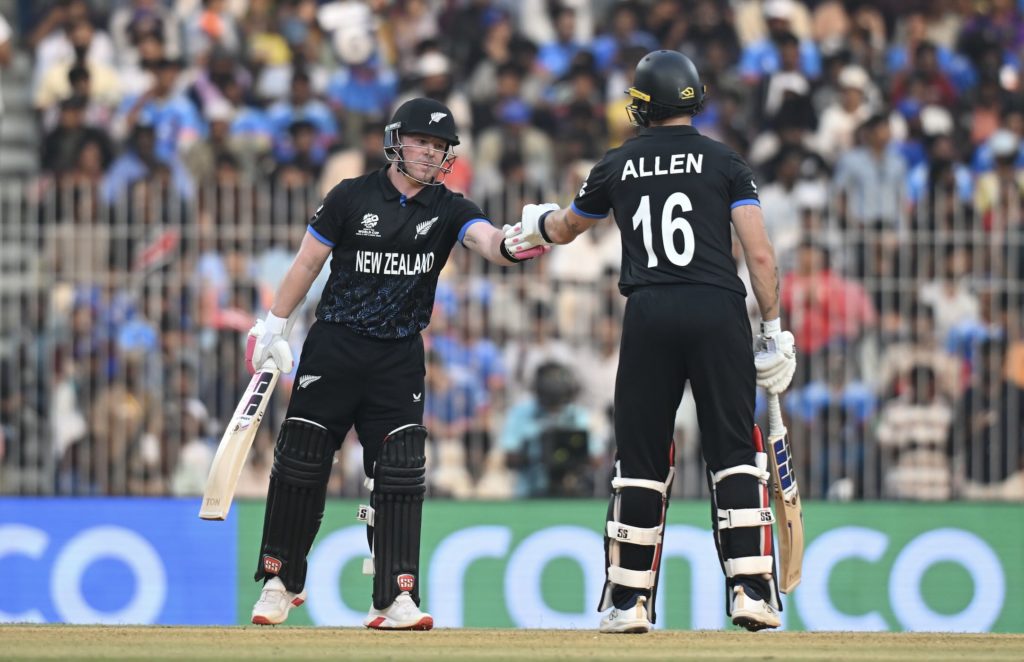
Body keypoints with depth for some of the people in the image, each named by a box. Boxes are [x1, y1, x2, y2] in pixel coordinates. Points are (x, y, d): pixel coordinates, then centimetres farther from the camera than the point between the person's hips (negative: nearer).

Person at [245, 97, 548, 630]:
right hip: (333, 347, -1)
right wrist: (275, 327, 1)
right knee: (300, 465, 2)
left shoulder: (448, 210, 1)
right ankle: (280, 582, 18)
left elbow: (485, 240, -19)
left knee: (399, 475, -7)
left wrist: (509, 246, -43)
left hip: (399, 360, 1)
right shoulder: (352, 197, -2)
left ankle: (394, 599, -6)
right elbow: (307, 263, 3)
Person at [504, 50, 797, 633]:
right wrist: (774, 328, 3)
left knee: (641, 459, 7)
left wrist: (537, 223, 54)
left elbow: (566, 228, 31)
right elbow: (761, 254, -3)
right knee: (734, 451, 2)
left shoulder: (618, 167, 12)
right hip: (718, 311, -2)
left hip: (649, 316, 2)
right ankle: (752, 591, -8)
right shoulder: (725, 162, 5)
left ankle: (629, 602, 8)